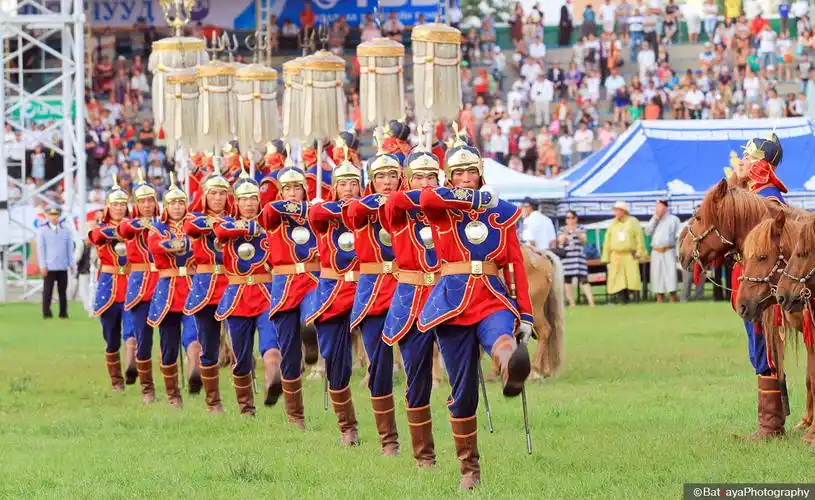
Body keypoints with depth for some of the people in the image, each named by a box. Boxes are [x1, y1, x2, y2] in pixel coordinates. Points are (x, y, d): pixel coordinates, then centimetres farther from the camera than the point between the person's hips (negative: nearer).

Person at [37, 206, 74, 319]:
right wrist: (42, 265, -5)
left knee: (63, 291, 3)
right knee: (47, 291, -2)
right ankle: (46, 313, 1)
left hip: (63, 267, 2)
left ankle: (63, 313, 6)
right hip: (49, 267, -2)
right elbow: (40, 249, 2)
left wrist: (72, 264, 5)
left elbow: (70, 249, 11)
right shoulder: (42, 231, 4)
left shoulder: (66, 231, 9)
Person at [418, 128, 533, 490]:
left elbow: (515, 266, 11)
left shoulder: (502, 213, 12)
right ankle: (469, 469, 13)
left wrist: (526, 314, 5)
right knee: (462, 390, 1)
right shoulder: (440, 210, 6)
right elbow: (426, 198, -19)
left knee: (499, 336, -38)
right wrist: (476, 198, -12)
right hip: (453, 302, 0)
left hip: (493, 297, 0)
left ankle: (512, 370, -73)